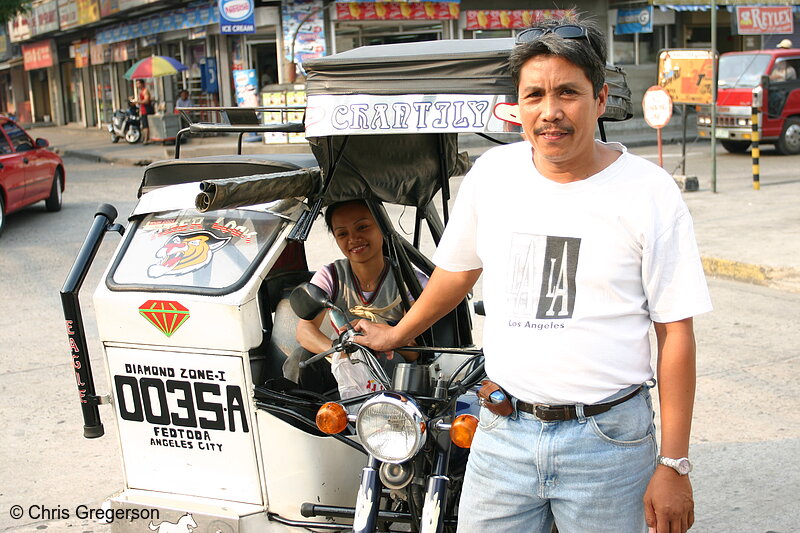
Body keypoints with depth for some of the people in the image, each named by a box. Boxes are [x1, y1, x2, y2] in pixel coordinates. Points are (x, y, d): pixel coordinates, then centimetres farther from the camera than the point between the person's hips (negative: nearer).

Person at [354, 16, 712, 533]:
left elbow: (676, 335, -6)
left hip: (607, 438, -3)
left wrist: (674, 465, -7)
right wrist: (397, 334, 29)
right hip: (503, 432, 3)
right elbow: (456, 272, 18)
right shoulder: (492, 173, 2)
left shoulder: (650, 193, -8)